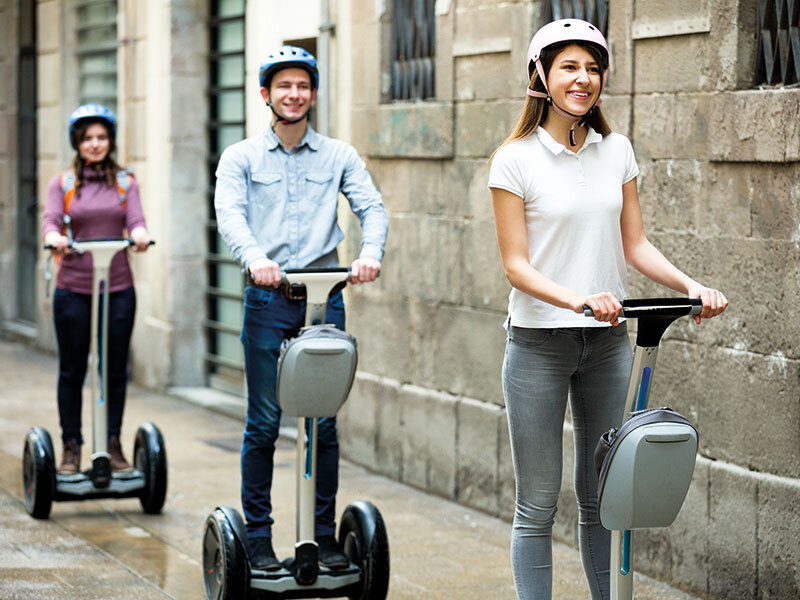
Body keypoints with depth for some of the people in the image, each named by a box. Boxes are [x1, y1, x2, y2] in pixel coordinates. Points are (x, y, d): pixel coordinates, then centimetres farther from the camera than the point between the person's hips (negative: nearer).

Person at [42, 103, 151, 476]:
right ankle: (71, 447, 13)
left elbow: (135, 218, -5)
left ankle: (113, 445, 15)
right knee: (71, 371, 4)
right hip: (73, 289, -1)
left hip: (118, 288, 1)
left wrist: (140, 234, -29)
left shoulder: (124, 183, 10)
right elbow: (51, 219, -8)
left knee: (115, 370, 5)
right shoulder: (62, 183, 8)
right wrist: (54, 237, -31)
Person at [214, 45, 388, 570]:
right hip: (267, 298, -1)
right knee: (264, 423, -1)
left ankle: (326, 535, 12)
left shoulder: (339, 156, 12)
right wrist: (255, 257, -30)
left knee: (325, 422, 3)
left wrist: (371, 252, -23)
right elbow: (230, 214, -9)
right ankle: (258, 537, 8)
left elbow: (372, 207, -1)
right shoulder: (241, 157, 8)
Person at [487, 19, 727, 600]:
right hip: (539, 342, -4)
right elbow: (516, 265, -10)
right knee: (538, 503, 1)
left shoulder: (616, 150, 7)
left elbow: (635, 245, 8)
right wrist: (578, 299, -26)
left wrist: (691, 285, -8)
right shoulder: (516, 159, -6)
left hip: (608, 341, 4)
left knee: (603, 497, 10)